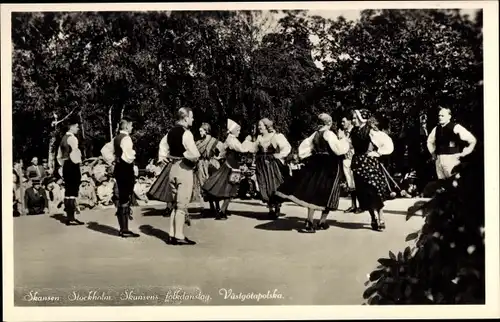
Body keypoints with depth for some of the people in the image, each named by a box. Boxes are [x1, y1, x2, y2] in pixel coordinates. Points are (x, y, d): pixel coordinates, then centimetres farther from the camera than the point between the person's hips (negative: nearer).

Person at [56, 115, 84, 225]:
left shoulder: (64, 138, 18)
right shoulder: (72, 138, -11)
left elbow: (59, 156, 23)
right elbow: (75, 153, -23)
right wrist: (78, 162, -10)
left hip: (66, 166, 10)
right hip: (73, 166, -10)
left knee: (68, 191, 12)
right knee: (73, 192, -8)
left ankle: (69, 217, 17)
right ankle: (71, 218, -8)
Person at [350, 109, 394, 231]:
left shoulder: (371, 131, -13)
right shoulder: (354, 132, 6)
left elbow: (387, 142, -12)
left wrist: (378, 152, -13)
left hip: (370, 164, -6)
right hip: (359, 165, 6)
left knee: (374, 192, -4)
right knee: (365, 194, 7)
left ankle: (380, 220, 6)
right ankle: (375, 218, 18)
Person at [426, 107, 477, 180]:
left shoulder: (456, 127, -6)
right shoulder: (436, 129, 12)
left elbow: (472, 140, -7)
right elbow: (429, 141, 32)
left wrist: (463, 154, -5)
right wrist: (433, 153, 21)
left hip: (451, 160, -6)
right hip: (439, 160, 6)